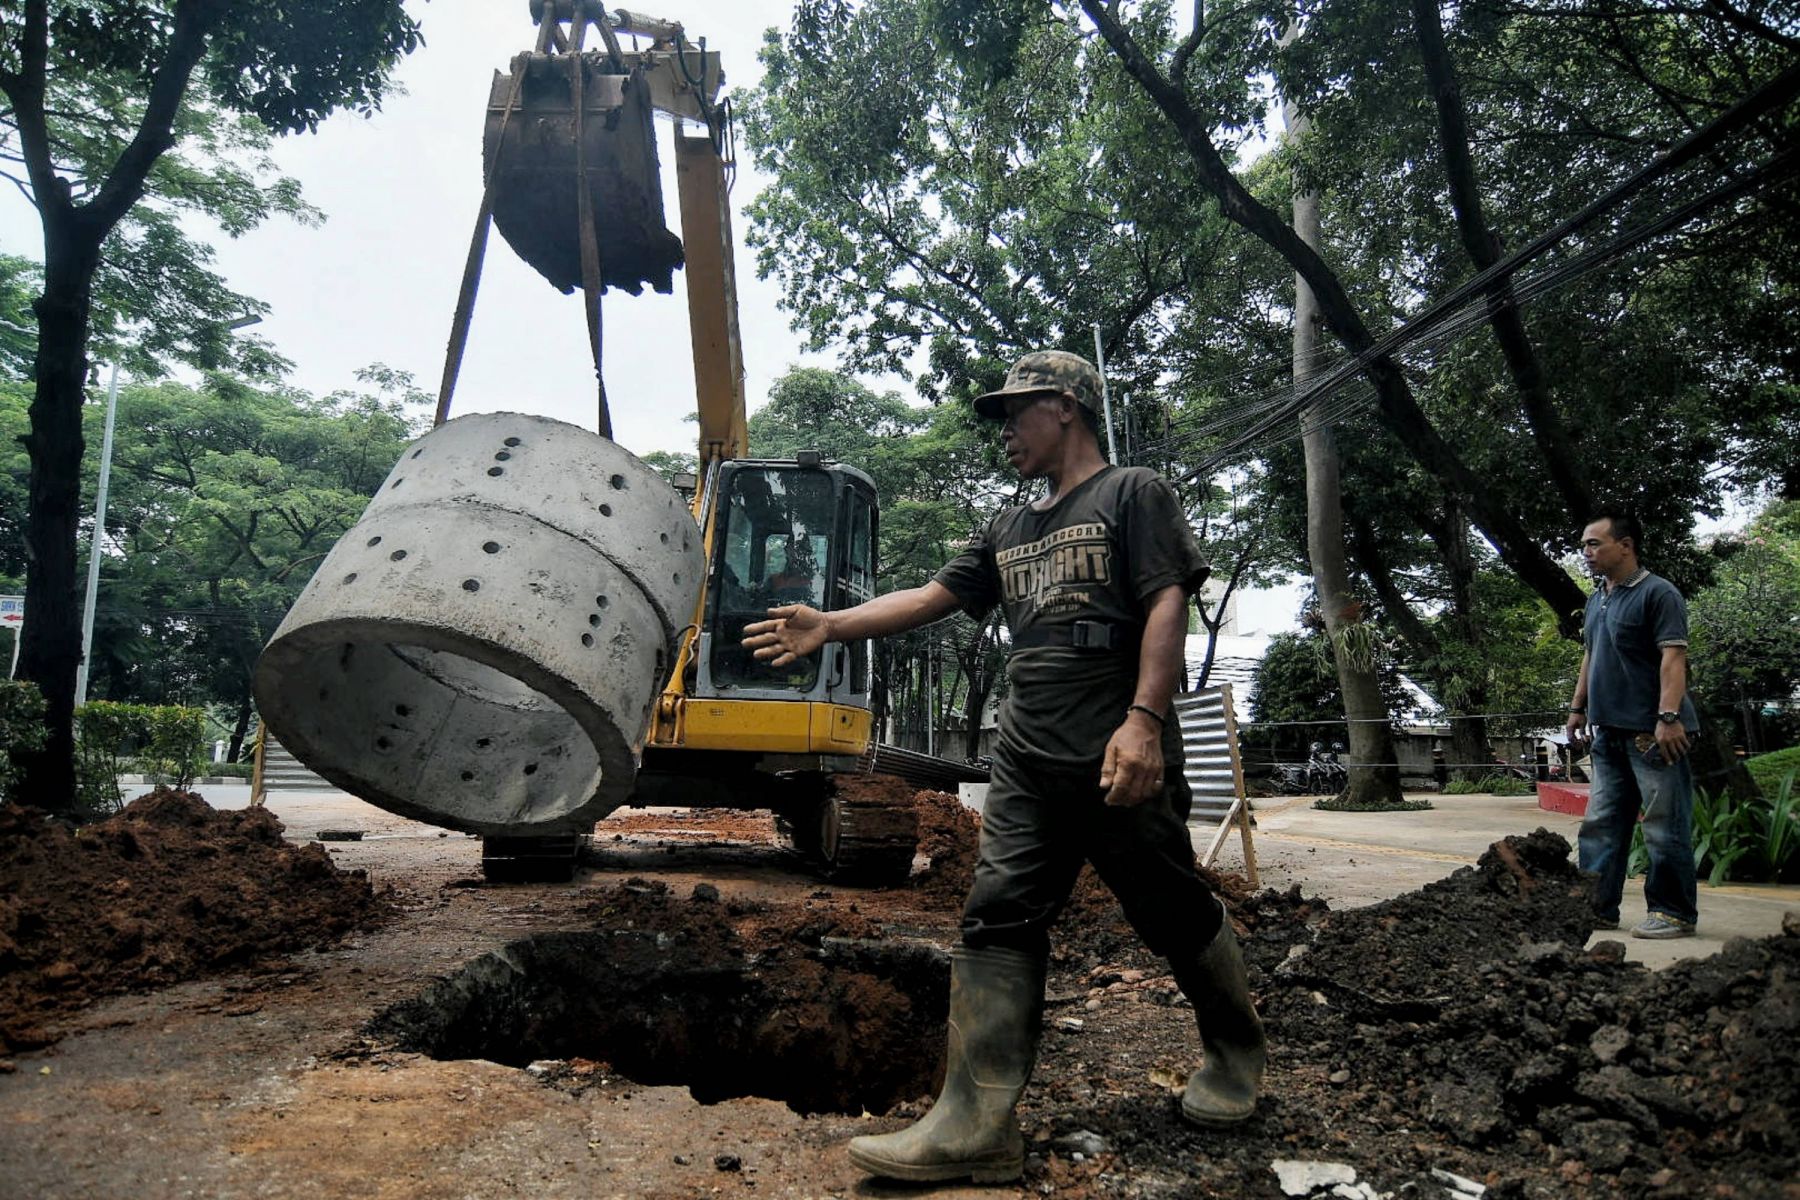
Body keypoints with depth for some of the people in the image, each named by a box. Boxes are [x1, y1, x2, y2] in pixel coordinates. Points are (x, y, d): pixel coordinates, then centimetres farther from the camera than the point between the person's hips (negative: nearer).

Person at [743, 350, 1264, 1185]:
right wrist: (830, 627, 9)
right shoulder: (1009, 531, 21)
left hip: (1119, 762, -6)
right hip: (1029, 765, 6)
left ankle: (1235, 1053, 33)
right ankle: (976, 1123, -3)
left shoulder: (1133, 494, 1)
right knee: (998, 922, -3)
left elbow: (1167, 605, -10)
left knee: (1175, 915, 6)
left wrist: (1142, 718, -20)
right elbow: (930, 598, 18)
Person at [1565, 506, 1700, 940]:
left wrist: (1669, 716, -25)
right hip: (1610, 732, 9)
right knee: (1600, 825, 9)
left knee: (1665, 828, -1)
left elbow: (1673, 658, -17)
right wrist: (1578, 707, 21)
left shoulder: (1657, 593, -9)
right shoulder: (1597, 600, 16)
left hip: (1652, 733, -9)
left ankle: (1674, 913, 9)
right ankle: (1596, 907, 15)